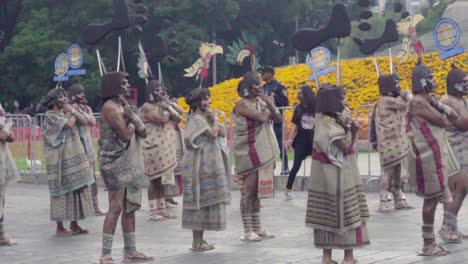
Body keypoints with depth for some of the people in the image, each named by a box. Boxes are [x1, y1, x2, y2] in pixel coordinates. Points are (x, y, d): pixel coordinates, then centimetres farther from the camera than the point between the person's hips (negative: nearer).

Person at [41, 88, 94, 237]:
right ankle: (60, 228, 2)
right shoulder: (50, 115, -8)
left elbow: (84, 122, 7)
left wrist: (72, 110, -2)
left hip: (75, 157, 8)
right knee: (63, 191, -4)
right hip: (62, 160, -7)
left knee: (77, 190, 8)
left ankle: (74, 225, 16)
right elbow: (69, 124, -20)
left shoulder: (66, 113, 15)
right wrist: (72, 114, -2)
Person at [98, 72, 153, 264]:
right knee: (116, 207, -13)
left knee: (130, 208, 10)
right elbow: (126, 135, -18)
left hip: (130, 163, 9)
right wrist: (132, 121, 0)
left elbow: (143, 133, 10)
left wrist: (132, 116, -5)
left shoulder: (124, 106, 16)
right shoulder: (110, 107, -12)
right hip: (115, 163, -9)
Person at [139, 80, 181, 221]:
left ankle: (161, 209, 16)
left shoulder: (163, 105, 17)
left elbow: (178, 119, 9)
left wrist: (168, 108, -4)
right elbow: (162, 119, -22)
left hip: (165, 149, 8)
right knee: (155, 180, -4)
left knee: (161, 180, 11)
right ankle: (153, 211, 1)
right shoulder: (147, 107, -9)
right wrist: (166, 110, -3)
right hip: (154, 149, -7)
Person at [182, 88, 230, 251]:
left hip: (208, 165, 9)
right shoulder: (196, 119, -13)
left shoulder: (205, 117, 14)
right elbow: (213, 134, -21)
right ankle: (197, 242, -3)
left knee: (204, 202, 10)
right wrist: (215, 118, -7)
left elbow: (222, 133, 10)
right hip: (200, 165, -9)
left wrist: (214, 119, -2)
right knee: (200, 202, -6)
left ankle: (199, 240, 15)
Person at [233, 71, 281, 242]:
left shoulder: (260, 102, 10)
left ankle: (257, 228, 19)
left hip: (262, 152, 8)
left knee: (256, 191, 13)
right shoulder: (242, 104, -13)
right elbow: (261, 118, -24)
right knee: (248, 191, -4)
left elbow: (278, 118, 7)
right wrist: (269, 104, -7)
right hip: (248, 152, -8)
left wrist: (270, 104, -9)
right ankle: (248, 231, -1)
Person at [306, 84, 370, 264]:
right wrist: (349, 127, -9)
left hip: (340, 173, 9)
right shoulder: (327, 123, -18)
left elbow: (350, 145, 15)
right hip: (335, 175, -9)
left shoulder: (335, 118, 10)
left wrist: (355, 129, 1)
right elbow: (345, 146, -19)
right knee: (344, 214, -4)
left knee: (328, 215, 9)